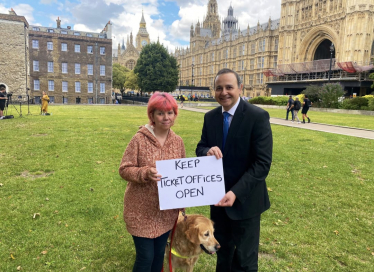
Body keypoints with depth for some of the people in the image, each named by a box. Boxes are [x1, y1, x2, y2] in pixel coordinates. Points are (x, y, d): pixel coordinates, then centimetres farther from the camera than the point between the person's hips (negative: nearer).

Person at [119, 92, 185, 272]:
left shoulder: (178, 141, -1)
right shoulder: (139, 139, -14)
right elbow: (124, 169, -11)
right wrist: (145, 173, -29)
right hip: (142, 211, -4)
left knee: (159, 254, 20)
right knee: (145, 257, 6)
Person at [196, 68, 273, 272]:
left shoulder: (258, 116, -17)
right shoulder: (210, 117, 1)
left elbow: (263, 163, -20)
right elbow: (200, 148, 5)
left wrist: (235, 192, -28)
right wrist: (208, 151, -20)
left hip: (245, 199, -5)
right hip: (217, 196, 5)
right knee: (222, 249, 25)